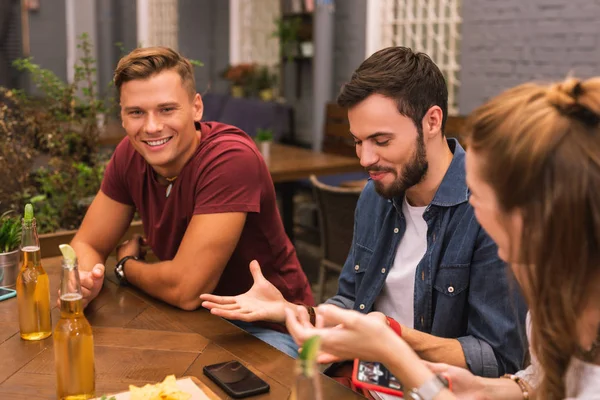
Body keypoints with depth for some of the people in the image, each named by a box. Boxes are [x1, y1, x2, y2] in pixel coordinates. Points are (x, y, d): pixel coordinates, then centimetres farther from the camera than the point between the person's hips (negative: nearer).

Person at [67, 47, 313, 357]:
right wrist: (84, 279, -20)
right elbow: (87, 244, 4)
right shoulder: (130, 154, -5)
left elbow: (186, 290, -28)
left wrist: (126, 264, -7)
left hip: (267, 328, -6)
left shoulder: (231, 157, -28)